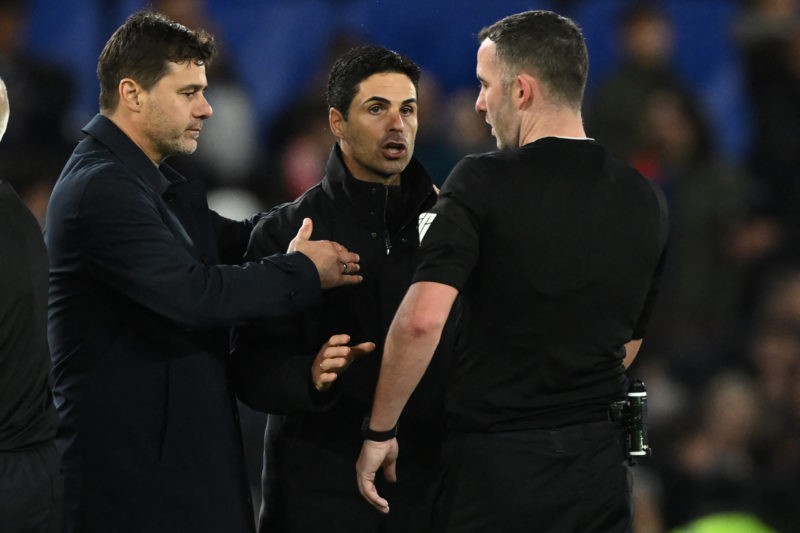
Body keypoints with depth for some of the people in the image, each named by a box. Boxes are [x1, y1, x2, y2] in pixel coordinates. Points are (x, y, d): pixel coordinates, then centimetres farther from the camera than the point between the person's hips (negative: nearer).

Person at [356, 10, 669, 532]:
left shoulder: (484, 182, -12)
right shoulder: (645, 200, 5)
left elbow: (422, 319, -22)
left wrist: (379, 432, -12)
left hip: (498, 465, -5)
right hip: (599, 464, 5)